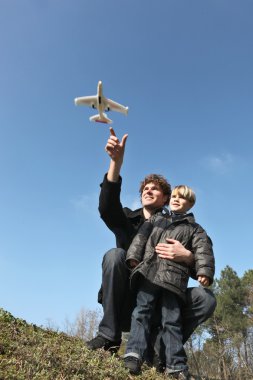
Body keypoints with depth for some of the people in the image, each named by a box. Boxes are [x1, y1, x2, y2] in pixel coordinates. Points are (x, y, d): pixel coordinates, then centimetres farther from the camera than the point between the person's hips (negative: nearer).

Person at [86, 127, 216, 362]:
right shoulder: (127, 219, 6)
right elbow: (106, 207, -19)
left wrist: (187, 256, -31)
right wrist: (116, 161, -32)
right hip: (125, 299, 0)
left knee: (206, 298, -20)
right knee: (114, 254, -26)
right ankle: (109, 335, -21)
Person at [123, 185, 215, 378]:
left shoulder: (194, 228, 17)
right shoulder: (155, 219, 23)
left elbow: (203, 249, 2)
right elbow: (141, 237, 12)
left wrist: (204, 270, -14)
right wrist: (134, 255, -3)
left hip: (174, 278, -2)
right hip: (149, 272, 2)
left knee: (172, 320, -1)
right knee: (142, 312, -6)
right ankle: (134, 354, -6)